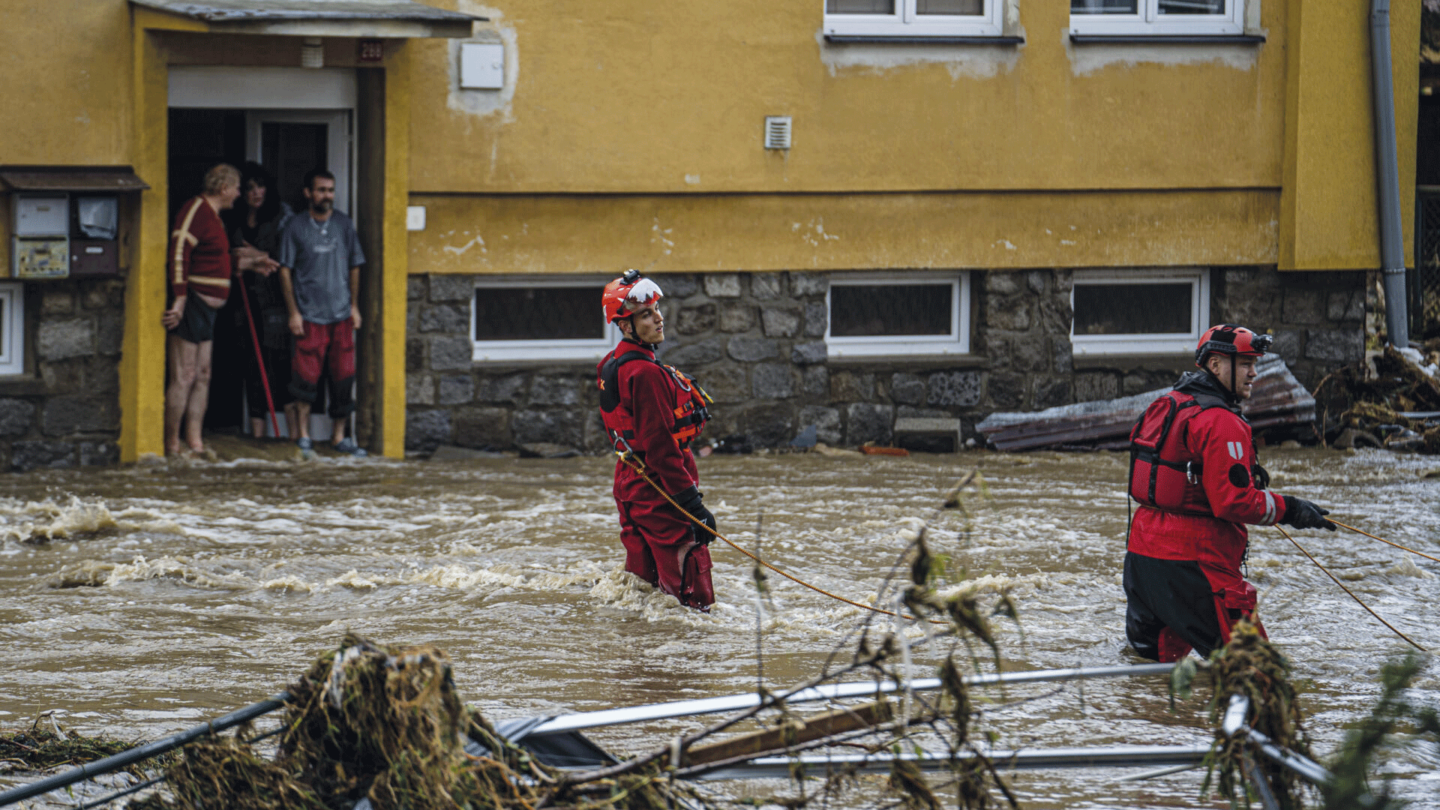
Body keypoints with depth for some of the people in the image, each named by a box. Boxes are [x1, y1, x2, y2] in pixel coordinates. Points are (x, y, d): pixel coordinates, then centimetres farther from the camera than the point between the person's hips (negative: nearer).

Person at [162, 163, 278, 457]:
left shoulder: (211, 214, 20)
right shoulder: (195, 210, -12)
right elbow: (179, 254, -22)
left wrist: (249, 263, 34)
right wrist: (180, 299, -28)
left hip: (207, 306, 11)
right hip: (190, 304, -11)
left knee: (202, 376, 10)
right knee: (184, 377, -9)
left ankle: (195, 443, 12)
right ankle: (172, 446, -7)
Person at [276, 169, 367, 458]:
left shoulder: (343, 225, 8)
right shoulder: (295, 227, 0)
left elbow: (354, 267, 14)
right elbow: (285, 270, 1)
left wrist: (354, 306, 8)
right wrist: (293, 312, -4)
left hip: (341, 315, 3)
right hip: (309, 315, -3)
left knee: (344, 377, 2)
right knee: (306, 377, -5)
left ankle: (339, 437, 12)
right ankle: (304, 437, 7)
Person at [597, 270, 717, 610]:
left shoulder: (613, 366, 12)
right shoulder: (645, 374, -20)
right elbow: (660, 447, -24)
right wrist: (693, 502, -22)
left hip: (632, 487, 11)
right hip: (660, 492, -11)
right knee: (692, 597, -11)